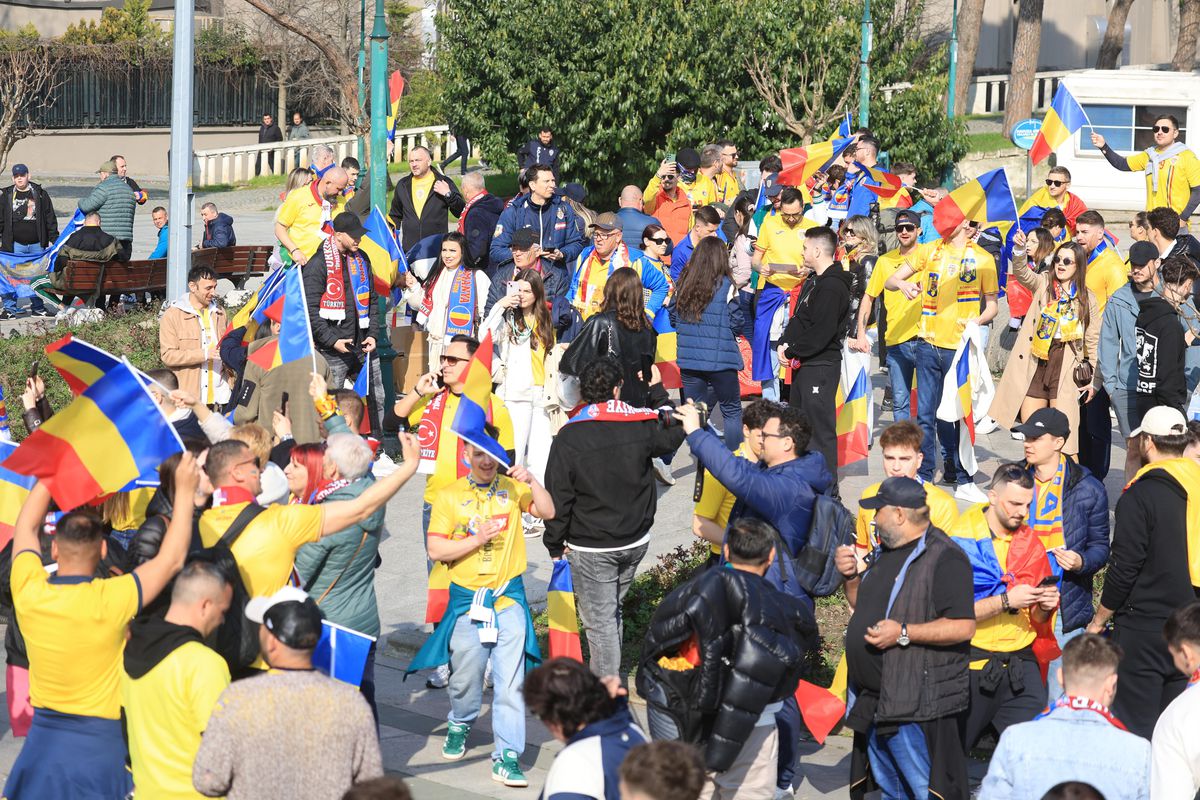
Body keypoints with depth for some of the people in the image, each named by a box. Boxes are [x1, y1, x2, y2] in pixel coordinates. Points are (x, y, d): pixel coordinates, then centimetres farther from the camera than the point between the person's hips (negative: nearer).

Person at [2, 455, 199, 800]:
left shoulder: (28, 591, -9)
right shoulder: (109, 601, -19)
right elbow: (171, 559, -8)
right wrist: (184, 491, 0)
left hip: (41, 744, 4)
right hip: (98, 746, -4)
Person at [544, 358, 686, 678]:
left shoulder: (569, 438, -16)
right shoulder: (641, 424, -7)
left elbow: (558, 497, -12)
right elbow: (673, 436, 17)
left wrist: (555, 544, 0)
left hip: (590, 548, -4)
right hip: (636, 541, 4)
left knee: (600, 619, 2)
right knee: (612, 609, 22)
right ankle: (607, 675, 33)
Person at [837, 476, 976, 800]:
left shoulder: (944, 558, -16)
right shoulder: (886, 551, 15)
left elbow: (963, 627, -23)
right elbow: (864, 607, 27)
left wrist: (903, 633, -26)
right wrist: (851, 577, 7)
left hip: (918, 705, -10)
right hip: (874, 701, 10)